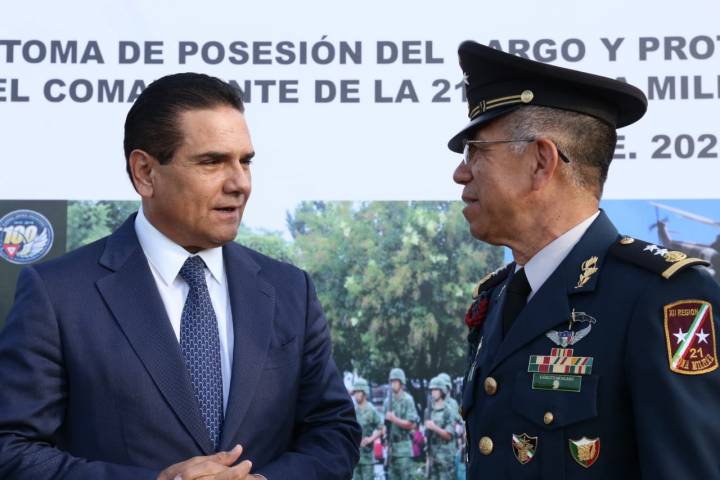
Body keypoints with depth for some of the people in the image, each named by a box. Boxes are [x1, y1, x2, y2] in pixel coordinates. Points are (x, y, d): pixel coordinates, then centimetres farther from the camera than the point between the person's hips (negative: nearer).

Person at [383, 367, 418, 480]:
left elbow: (410, 424, -10)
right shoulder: (388, 401, 11)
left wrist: (394, 419, -19)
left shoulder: (408, 400, -6)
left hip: (404, 446, -6)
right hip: (391, 445, 6)